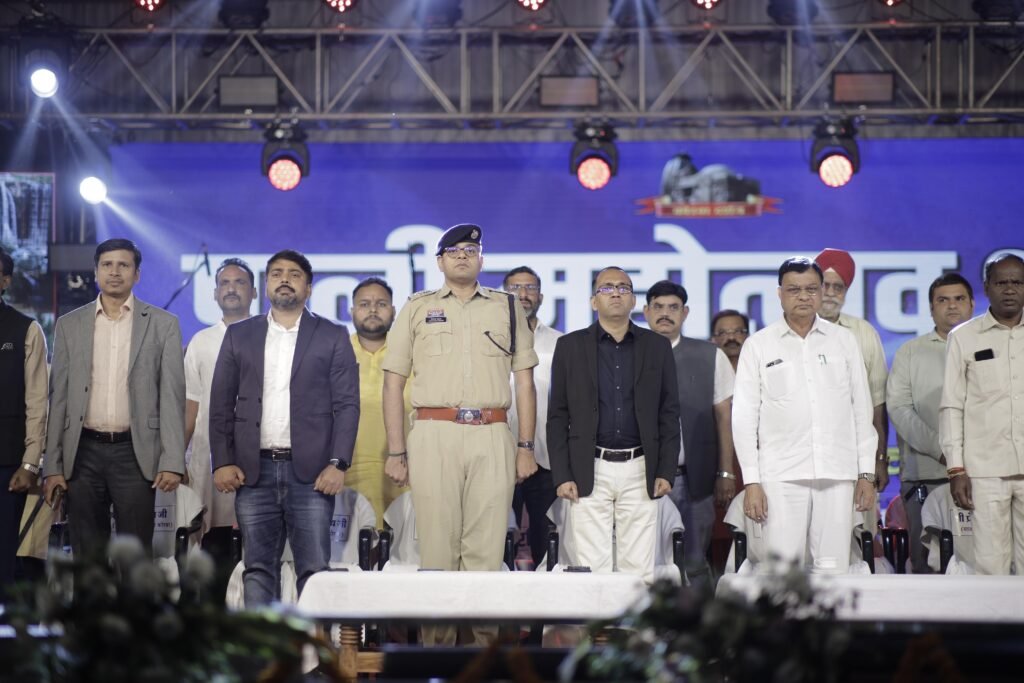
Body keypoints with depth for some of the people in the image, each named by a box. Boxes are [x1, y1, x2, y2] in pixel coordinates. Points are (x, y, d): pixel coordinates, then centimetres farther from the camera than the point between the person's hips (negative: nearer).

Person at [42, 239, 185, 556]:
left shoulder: (163, 324, 4)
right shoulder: (69, 325, 9)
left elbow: (172, 396, 0)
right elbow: (59, 397, 8)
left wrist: (172, 461, -9)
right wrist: (52, 465, 3)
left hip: (135, 453, -2)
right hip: (84, 453, 2)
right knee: (87, 556, 6)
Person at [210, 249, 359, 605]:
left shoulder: (333, 336, 8)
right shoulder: (239, 335, 13)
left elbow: (347, 404, 2)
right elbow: (221, 405, 11)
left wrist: (338, 464, -9)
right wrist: (222, 463, -1)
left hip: (310, 472, -2)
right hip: (253, 471, 2)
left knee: (315, 569, -6)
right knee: (258, 569, 2)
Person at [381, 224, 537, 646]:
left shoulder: (508, 307, 17)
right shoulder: (418, 308, 13)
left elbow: (524, 381, 15)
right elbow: (393, 383, 9)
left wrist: (526, 446, 6)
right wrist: (396, 452, 1)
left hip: (492, 438, 1)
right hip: (434, 436, -1)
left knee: (486, 549, -3)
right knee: (437, 547, -4)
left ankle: (484, 643, 0)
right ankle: (437, 646, 1)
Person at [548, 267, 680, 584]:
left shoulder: (657, 347, 9)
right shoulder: (570, 346, 6)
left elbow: (669, 413, 9)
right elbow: (557, 416, 5)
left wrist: (666, 472, 0)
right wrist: (561, 476, -3)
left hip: (640, 473, 1)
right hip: (589, 472, -1)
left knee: (639, 569, -1)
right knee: (592, 569, -4)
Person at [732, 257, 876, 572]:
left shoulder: (843, 340, 11)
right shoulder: (758, 345, 6)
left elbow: (862, 410, 13)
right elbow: (744, 417, 5)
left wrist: (867, 474, 7)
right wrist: (751, 481, -3)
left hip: (837, 475, 2)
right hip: (782, 476, -2)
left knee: (834, 568, 0)